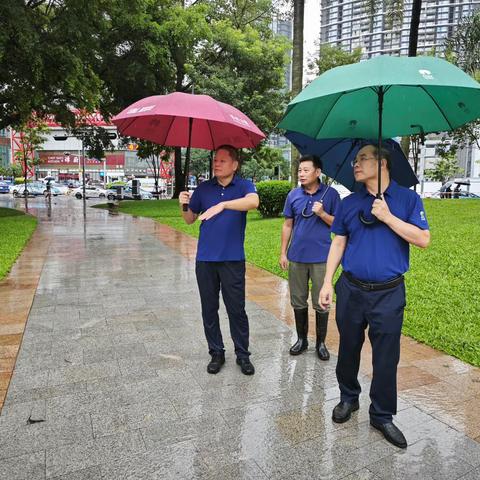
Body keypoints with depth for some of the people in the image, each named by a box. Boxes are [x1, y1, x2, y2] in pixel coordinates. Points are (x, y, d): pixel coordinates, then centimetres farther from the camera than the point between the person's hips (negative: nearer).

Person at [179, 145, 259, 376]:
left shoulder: (243, 186, -1)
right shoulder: (203, 188, 8)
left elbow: (253, 202, -25)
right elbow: (190, 220, 13)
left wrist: (222, 205, -36)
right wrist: (185, 205, -8)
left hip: (233, 259, -3)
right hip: (205, 259, 3)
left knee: (236, 309, 4)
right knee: (209, 309, 10)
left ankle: (242, 354, 19)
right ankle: (216, 353, 24)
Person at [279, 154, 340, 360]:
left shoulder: (331, 194, -3)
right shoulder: (293, 195, 5)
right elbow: (287, 225, 9)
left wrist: (322, 214, -17)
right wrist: (283, 252, 6)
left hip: (321, 258, -3)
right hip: (296, 257, 3)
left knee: (321, 303, 6)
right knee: (298, 302, 12)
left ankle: (321, 342, 22)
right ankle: (301, 339, 28)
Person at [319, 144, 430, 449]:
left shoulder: (408, 199, -1)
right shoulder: (349, 203, 6)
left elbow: (424, 240, -8)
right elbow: (338, 243, 7)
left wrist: (387, 217, -16)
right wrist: (327, 282, 2)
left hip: (389, 294, -2)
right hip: (351, 290, 2)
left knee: (386, 358, 7)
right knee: (348, 349, 14)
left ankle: (382, 415, 25)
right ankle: (348, 398, 37)